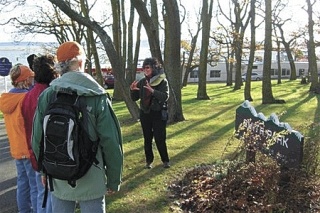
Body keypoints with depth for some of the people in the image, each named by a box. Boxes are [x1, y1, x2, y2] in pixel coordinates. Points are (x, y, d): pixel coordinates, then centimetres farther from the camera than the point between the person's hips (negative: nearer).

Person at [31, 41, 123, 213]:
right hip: (90, 181, -3)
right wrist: (114, 180, -2)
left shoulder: (46, 96, -7)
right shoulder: (97, 98, -15)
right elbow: (111, 143, -15)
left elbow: (37, 139, -1)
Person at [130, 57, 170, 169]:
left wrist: (153, 91, -35)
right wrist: (132, 90, -14)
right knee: (147, 139, 10)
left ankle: (165, 160, 17)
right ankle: (149, 161, 22)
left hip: (158, 114, -4)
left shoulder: (162, 81, -8)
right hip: (145, 113, 4)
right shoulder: (142, 82, 3)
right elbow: (134, 98, 7)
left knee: (160, 139, 0)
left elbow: (165, 97, -21)